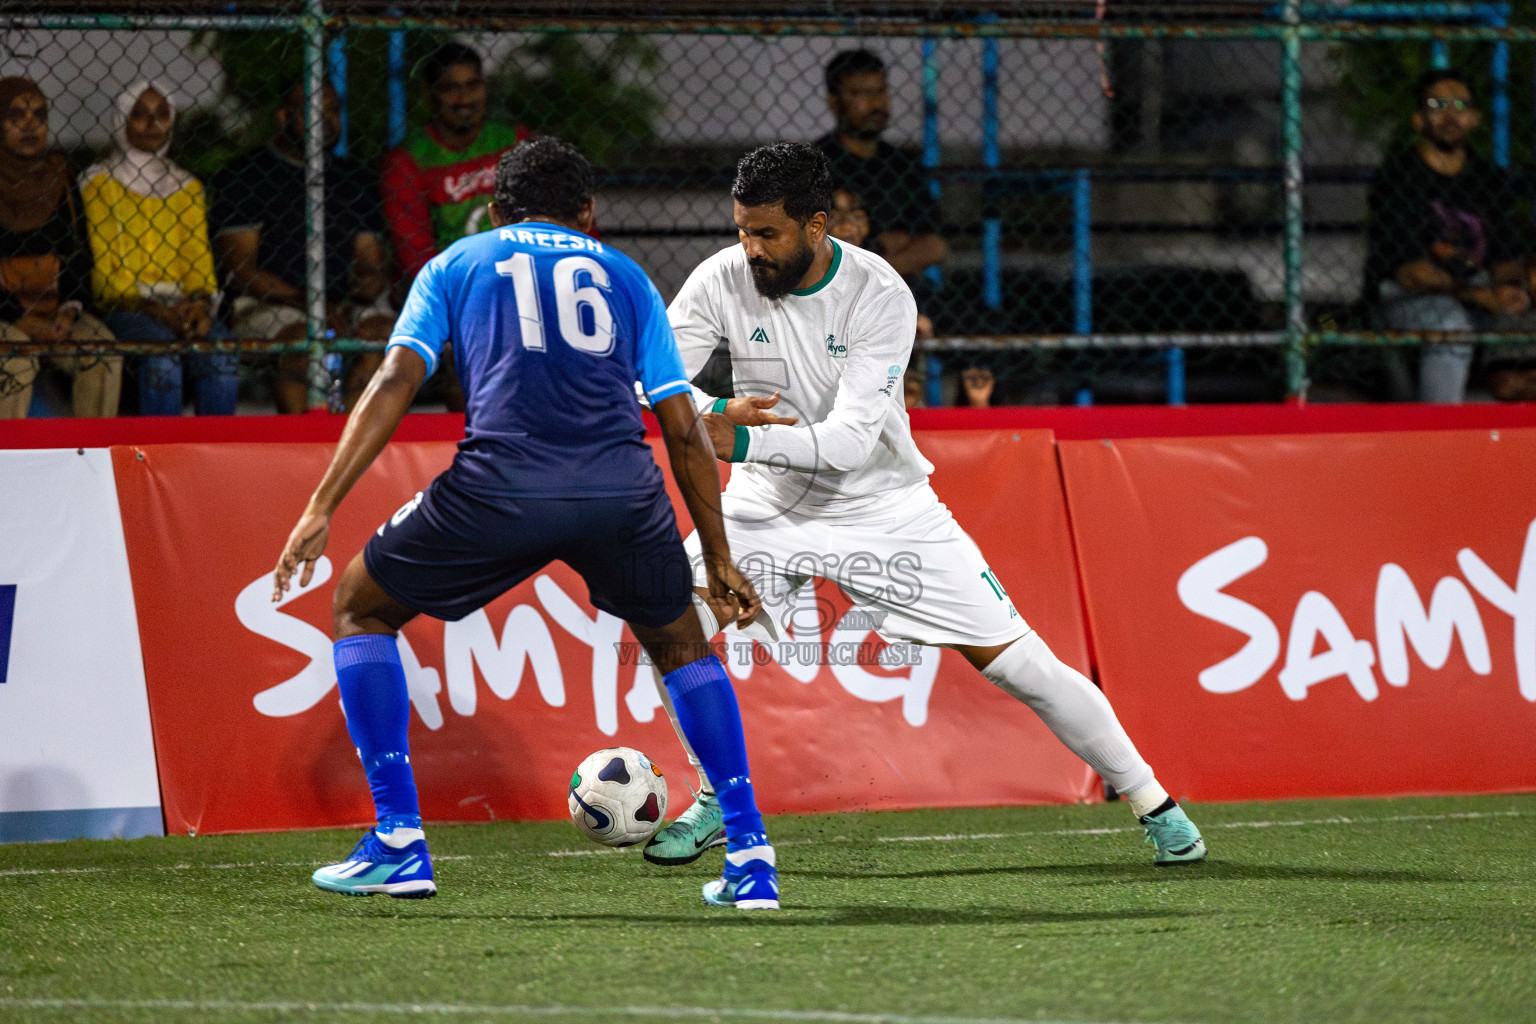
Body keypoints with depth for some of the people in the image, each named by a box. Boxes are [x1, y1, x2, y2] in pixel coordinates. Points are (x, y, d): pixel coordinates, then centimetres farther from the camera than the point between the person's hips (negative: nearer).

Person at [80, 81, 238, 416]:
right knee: (161, 352, -36)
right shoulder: (99, 183, 7)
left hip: (182, 306, 4)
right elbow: (104, 271, -1)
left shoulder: (188, 187, 21)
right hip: (123, 306, -4)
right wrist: (152, 309, -15)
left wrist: (202, 303, -8)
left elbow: (199, 258, 15)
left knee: (220, 349, -29)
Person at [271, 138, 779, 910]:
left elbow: (395, 383, 8)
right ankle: (748, 855, 15)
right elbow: (683, 429, 21)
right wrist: (719, 562, 27)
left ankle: (398, 844, 12)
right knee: (680, 641, 27)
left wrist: (321, 509, 4)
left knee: (362, 608, 21)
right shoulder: (624, 277, 27)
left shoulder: (456, 264, 23)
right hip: (622, 488, 2)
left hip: (499, 487, -2)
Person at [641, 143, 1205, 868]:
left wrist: (744, 442, -43)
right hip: (769, 504, 3)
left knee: (1014, 660, -3)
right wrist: (717, 412, -35)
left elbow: (850, 439, -29)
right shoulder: (723, 280, -15)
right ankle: (717, 803, 4)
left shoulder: (880, 296, -23)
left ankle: (1151, 801, 11)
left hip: (883, 506, -2)